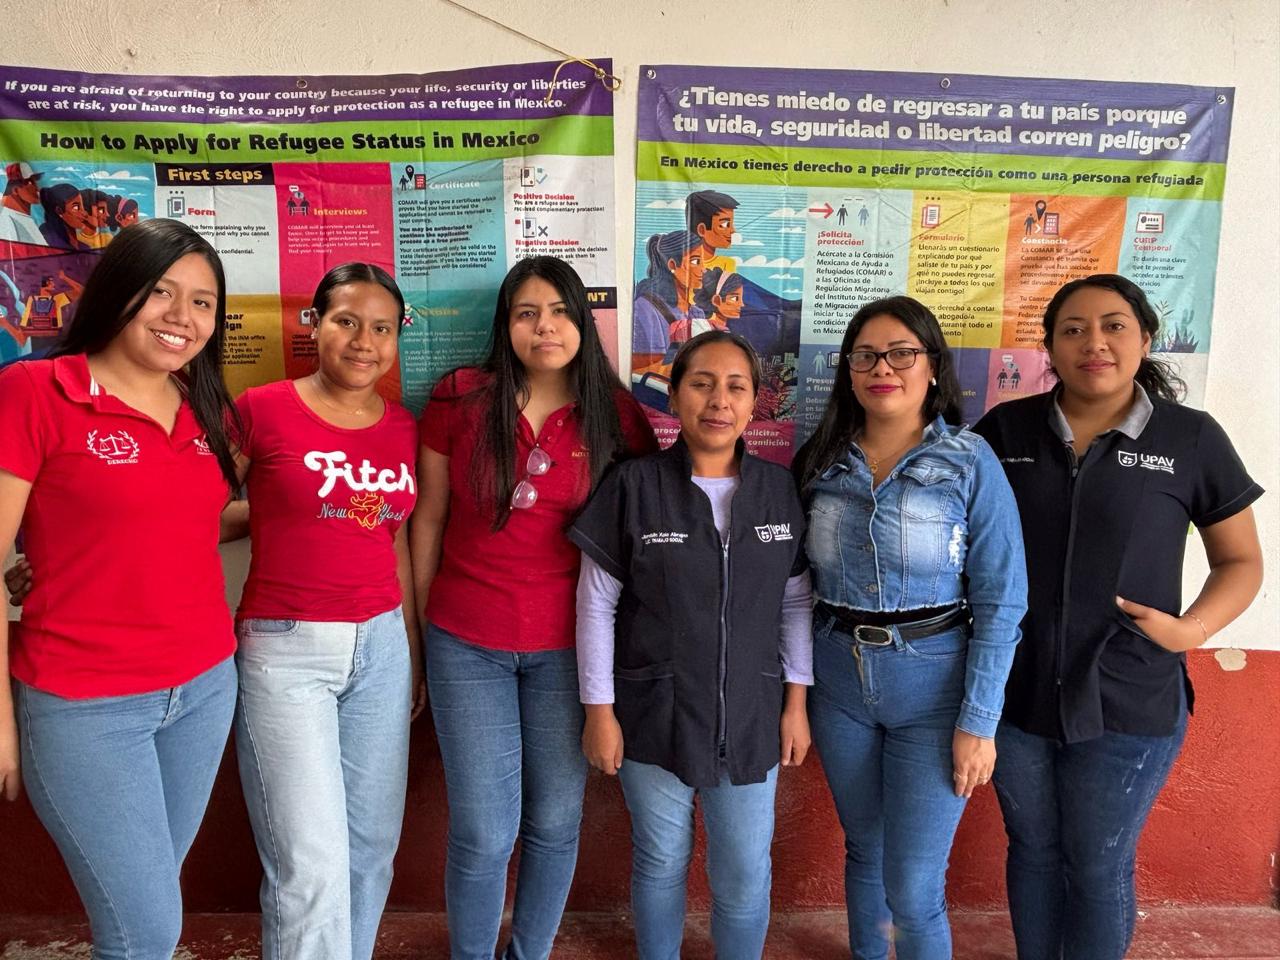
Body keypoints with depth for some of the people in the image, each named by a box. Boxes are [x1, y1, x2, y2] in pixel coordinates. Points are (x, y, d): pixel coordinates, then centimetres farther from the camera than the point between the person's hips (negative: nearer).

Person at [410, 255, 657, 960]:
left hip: (568, 646, 1)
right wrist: (422, 622, 8)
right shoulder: (459, 398, -2)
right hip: (467, 646, 0)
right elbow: (429, 517, 5)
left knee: (556, 821, 12)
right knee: (483, 831, 4)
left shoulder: (617, 415, -2)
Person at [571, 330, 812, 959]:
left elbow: (796, 602, 5)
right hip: (653, 716, -1)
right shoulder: (634, 486, -9)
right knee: (660, 862, 16)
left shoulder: (780, 490, -1)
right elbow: (597, 604, -5)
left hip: (751, 718, 2)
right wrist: (599, 710, -5)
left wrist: (796, 702, 3)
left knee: (746, 874, 11)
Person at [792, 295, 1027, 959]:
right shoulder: (821, 462, 0)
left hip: (932, 686, -3)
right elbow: (798, 582, 7)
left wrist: (978, 722, -12)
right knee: (863, 852, 20)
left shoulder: (970, 462, -9)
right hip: (839, 683, 4)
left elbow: (1001, 600, -9)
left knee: (914, 887, 1)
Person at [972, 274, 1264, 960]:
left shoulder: (1191, 438, -5)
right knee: (1033, 851, 19)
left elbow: (1241, 560, 4)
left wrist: (1191, 630, -13)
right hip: (1016, 694, 2)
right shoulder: (1005, 430, -2)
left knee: (1099, 868, 13)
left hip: (1129, 704, -1)